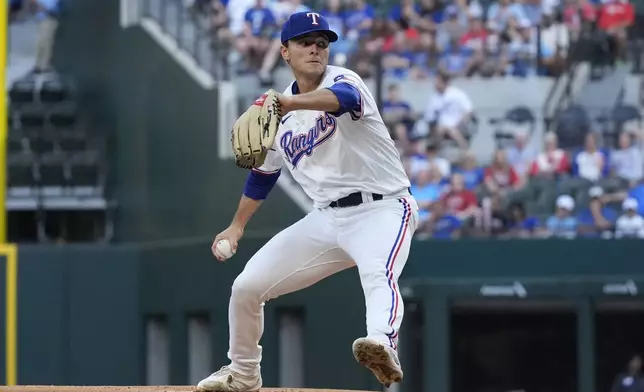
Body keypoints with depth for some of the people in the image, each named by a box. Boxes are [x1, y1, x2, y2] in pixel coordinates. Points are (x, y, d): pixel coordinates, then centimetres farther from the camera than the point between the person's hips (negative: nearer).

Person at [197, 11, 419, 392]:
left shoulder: (342, 78, -10)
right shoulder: (278, 117, 9)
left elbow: (345, 97, -37)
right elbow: (263, 174, 25)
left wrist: (291, 103, -55)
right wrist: (237, 227, 19)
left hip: (381, 208, -7)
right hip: (327, 218, 7)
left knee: (378, 274, -38)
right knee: (247, 286, 5)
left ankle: (383, 346, -65)